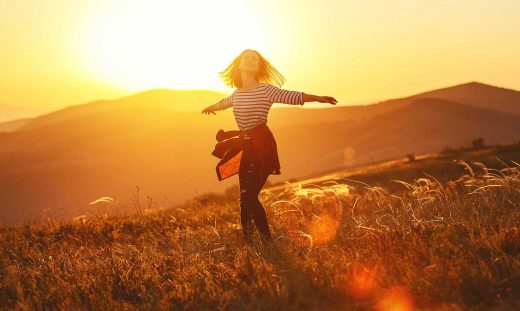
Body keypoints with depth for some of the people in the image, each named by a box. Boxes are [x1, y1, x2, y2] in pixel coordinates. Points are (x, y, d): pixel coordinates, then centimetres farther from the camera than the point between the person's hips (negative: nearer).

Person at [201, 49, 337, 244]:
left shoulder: (265, 90, -6)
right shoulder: (237, 94, 14)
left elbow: (292, 97, -18)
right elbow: (224, 103, 37)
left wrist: (317, 98, -33)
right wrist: (211, 107, 57)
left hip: (262, 146, -6)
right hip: (246, 146, 6)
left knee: (249, 195, -14)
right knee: (245, 196, 6)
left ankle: (268, 241, -5)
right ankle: (247, 238, 18)